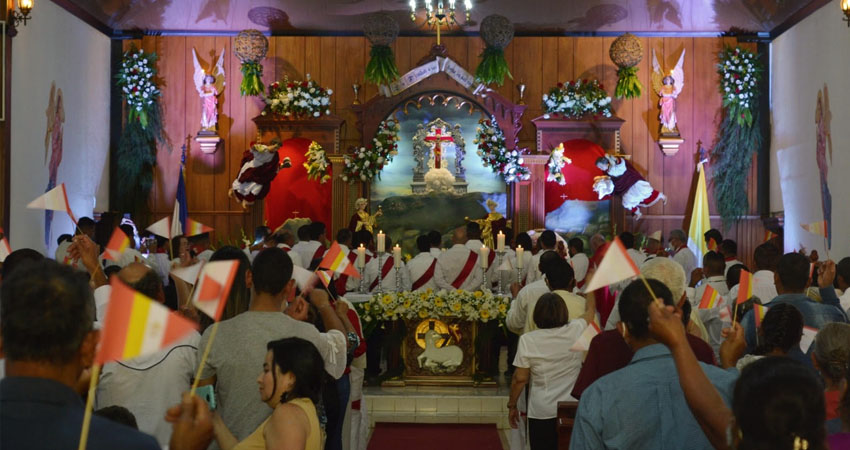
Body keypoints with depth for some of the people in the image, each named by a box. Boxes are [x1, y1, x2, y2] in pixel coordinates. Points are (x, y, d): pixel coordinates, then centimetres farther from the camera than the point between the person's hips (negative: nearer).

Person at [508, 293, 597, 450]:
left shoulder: (528, 340, -10)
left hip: (542, 412, -2)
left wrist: (512, 405, 8)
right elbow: (590, 311, 15)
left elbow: (520, 379, -6)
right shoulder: (575, 331, -6)